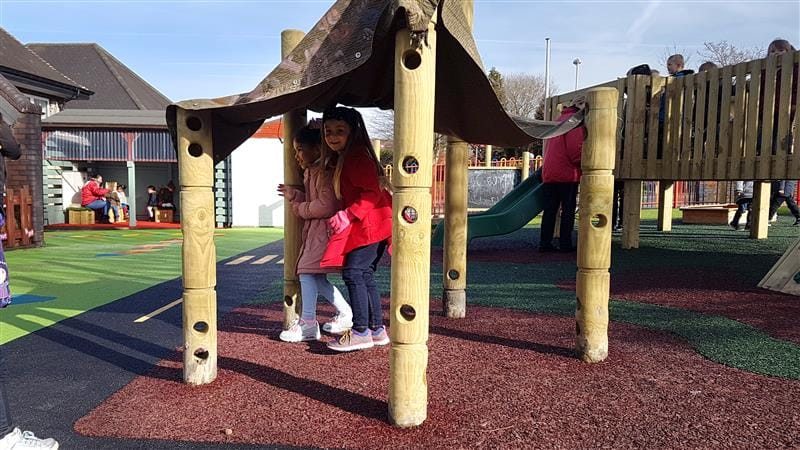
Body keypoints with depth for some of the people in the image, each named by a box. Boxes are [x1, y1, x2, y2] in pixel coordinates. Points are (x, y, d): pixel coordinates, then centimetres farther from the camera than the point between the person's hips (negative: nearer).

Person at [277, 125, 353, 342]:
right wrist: (294, 196, 7)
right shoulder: (311, 172, 17)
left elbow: (326, 205, -24)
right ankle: (346, 314, 22)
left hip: (325, 229, -10)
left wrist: (301, 209, -10)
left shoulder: (325, 171, -15)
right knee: (316, 277, 11)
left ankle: (308, 324, -6)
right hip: (315, 231, 10)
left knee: (307, 270, -12)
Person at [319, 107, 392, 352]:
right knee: (365, 274, 12)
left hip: (371, 223, -11)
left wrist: (346, 216, -22)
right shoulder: (344, 159, 19)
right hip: (366, 224, 11)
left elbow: (372, 192, -21)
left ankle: (361, 332, -5)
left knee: (353, 272, -11)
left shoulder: (356, 157, -14)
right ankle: (377, 329, 18)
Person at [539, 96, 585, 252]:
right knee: (568, 209, 0)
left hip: (549, 173, 7)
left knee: (550, 209, 7)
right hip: (567, 173, -7)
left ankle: (545, 243, 6)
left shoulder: (560, 119, 22)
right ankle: (565, 243, 1)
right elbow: (575, 148, -16)